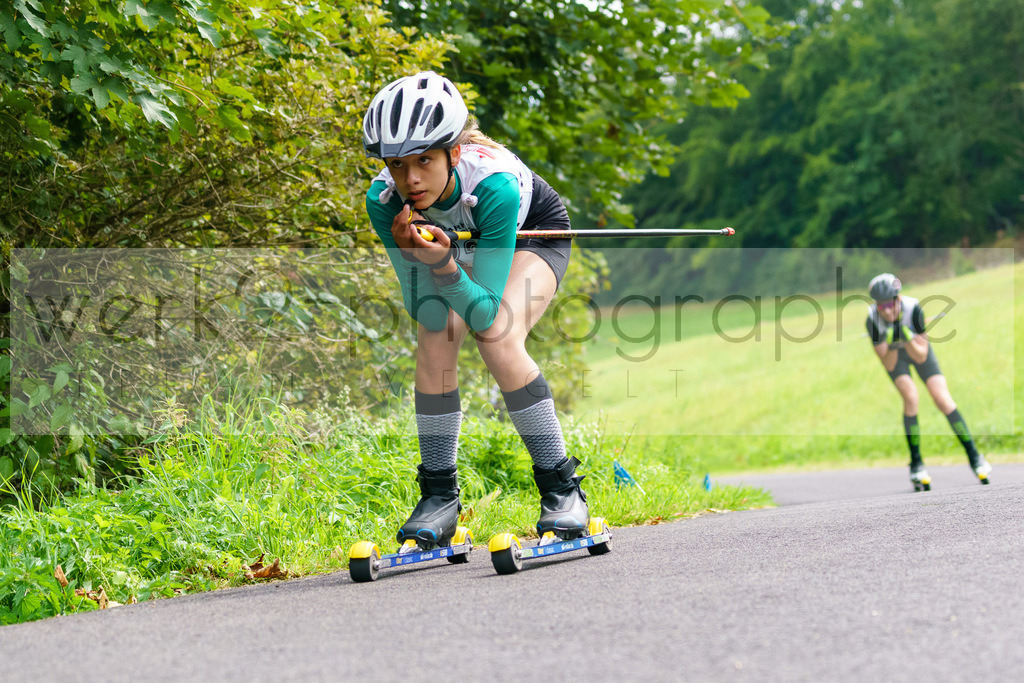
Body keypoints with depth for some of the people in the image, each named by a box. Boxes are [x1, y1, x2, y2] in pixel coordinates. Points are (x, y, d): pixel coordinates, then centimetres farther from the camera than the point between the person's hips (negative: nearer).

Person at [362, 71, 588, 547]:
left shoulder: (493, 184, -42)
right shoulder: (383, 201, -31)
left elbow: (485, 313, -38)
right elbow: (429, 314, -28)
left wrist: (444, 265, -54)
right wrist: (413, 256, -44)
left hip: (534, 235, -3)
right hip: (457, 243, 4)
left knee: (497, 339, -26)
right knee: (434, 341, -20)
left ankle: (562, 489, -14)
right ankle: (439, 497, -7)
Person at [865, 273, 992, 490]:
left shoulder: (913, 308, -35)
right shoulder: (873, 319, -33)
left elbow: (921, 357, -30)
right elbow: (889, 365, -30)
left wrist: (907, 338, -47)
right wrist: (892, 345, -48)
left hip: (917, 349, 0)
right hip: (893, 355, 0)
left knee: (942, 399, -13)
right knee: (910, 396, -24)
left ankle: (974, 457, -1)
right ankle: (916, 464, -12)